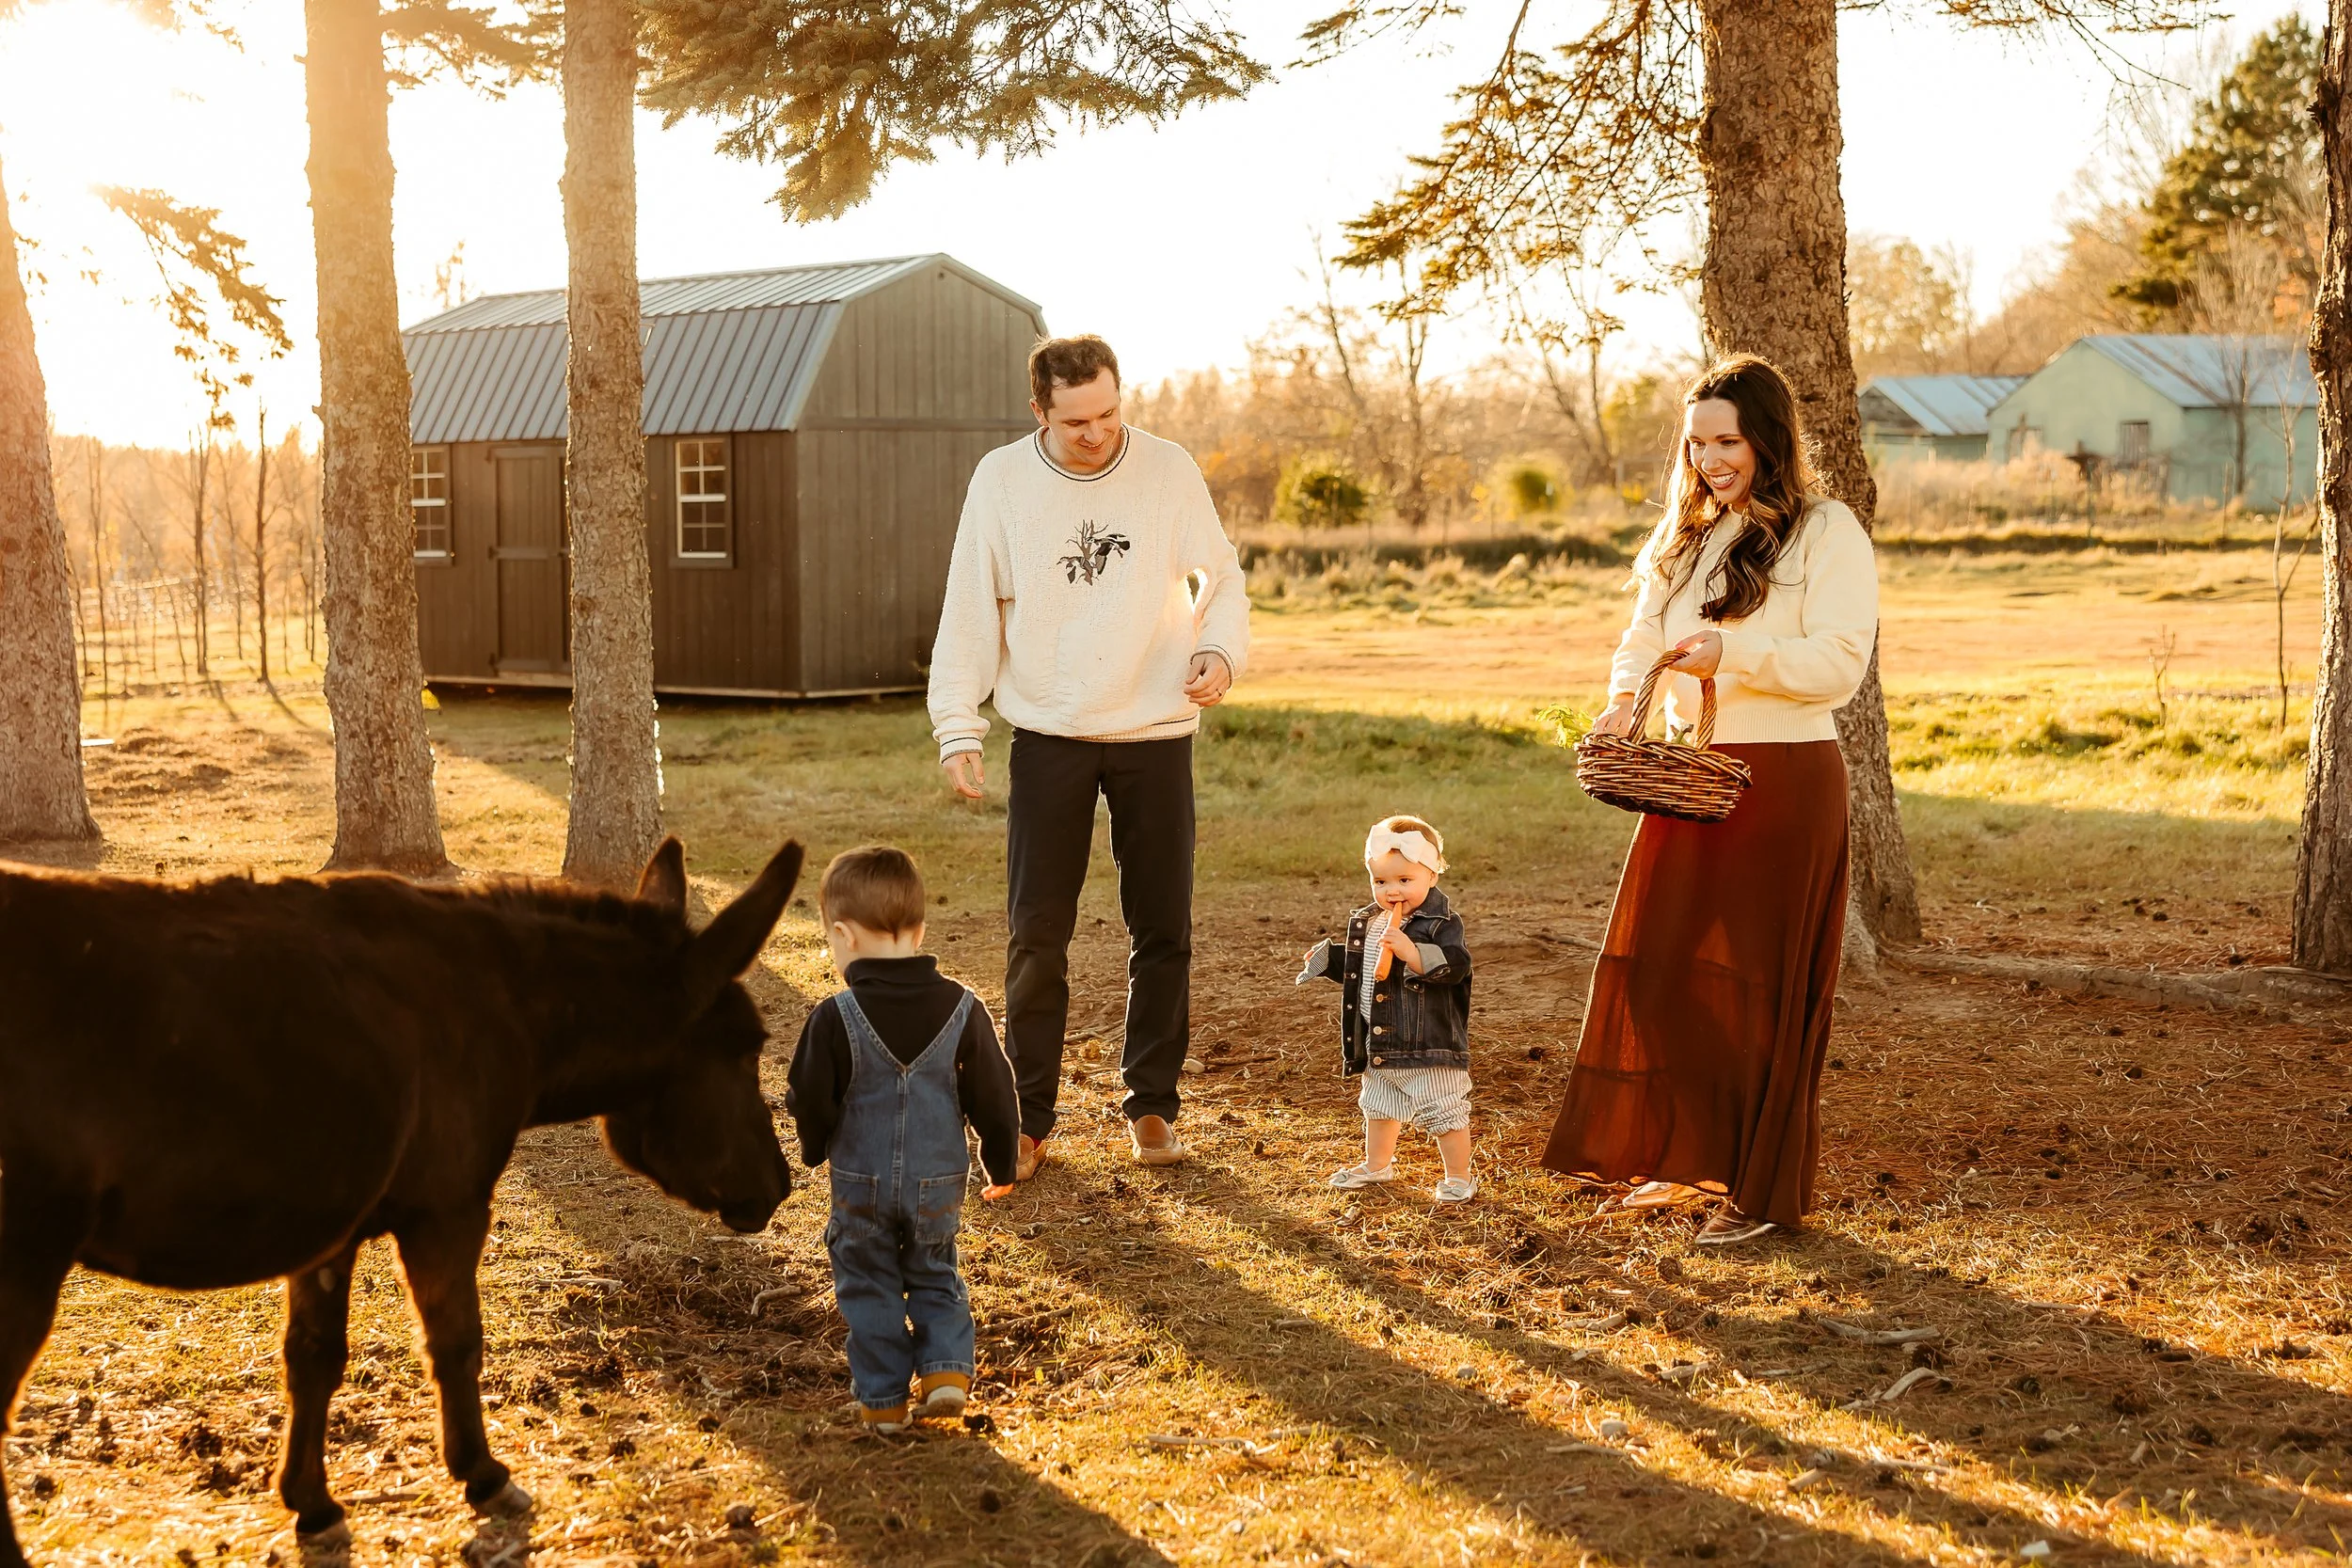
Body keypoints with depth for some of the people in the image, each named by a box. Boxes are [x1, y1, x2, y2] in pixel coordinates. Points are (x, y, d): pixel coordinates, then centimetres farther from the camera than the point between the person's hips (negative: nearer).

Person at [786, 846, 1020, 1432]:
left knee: (869, 1285, 13)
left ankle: (882, 1399, 15)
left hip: (861, 1185, -2)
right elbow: (993, 1098, -2)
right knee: (935, 1277, 21)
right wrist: (1001, 1165, 13)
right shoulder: (961, 1008, -6)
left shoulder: (835, 1017, -16)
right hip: (939, 1184, 2)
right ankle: (946, 1367, 4)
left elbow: (810, 1102, -10)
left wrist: (815, 1147, 12)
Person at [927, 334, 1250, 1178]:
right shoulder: (1000, 480, -4)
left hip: (1155, 734, 1)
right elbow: (969, 613, 0)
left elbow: (1222, 576, 6)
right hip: (1048, 736, 0)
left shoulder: (1168, 469, -4)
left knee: (1163, 931, 6)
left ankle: (1151, 1102, 21)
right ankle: (1028, 1115, 10)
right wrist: (957, 727, -8)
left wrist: (1221, 650, -14)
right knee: (1037, 934, 0)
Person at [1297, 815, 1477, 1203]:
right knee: (1379, 1108, 25)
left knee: (1446, 1112, -1)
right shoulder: (1367, 923, 8)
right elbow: (1356, 968, 22)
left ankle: (1458, 1178, 13)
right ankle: (1377, 1166, 43)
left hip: (1430, 1044, -8)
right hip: (1379, 1047, 8)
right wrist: (1326, 960, 8)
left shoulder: (1441, 923, -15)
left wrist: (1411, 952, -40)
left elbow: (1454, 964, -30)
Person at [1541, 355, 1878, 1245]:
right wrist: (1624, 697, -8)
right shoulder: (1687, 537, 15)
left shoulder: (1827, 534, -6)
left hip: (1784, 781, -6)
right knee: (1661, 966, 7)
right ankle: (1687, 1159, 21)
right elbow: (1646, 634, 13)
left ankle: (1763, 1189, 9)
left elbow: (1838, 663, -14)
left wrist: (1731, 653, -26)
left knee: (1758, 985, -1)